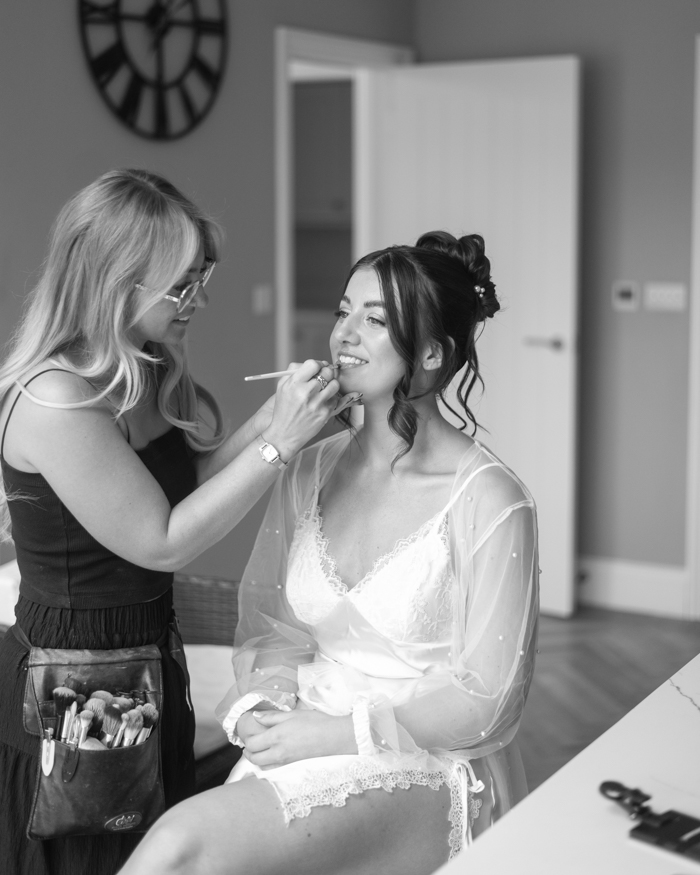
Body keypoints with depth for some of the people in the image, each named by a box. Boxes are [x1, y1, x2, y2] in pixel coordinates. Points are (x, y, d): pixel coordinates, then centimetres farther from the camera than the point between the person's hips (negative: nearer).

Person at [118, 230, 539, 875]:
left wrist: (334, 730, -13)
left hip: (427, 769, -5)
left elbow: (484, 699, -11)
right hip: (307, 748, 6)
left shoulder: (489, 500, -12)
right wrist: (265, 700, -7)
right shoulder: (311, 471, 6)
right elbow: (270, 620, 13)